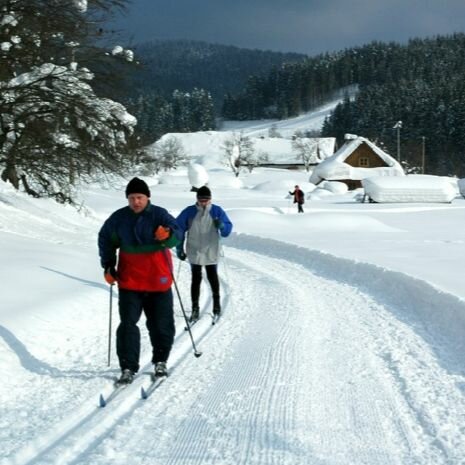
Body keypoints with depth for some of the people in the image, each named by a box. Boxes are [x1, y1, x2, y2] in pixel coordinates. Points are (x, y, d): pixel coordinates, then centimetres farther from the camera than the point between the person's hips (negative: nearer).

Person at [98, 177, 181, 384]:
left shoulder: (159, 215, -8)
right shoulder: (119, 218, -1)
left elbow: (176, 233, -19)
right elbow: (106, 240, 12)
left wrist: (168, 235, -43)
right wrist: (108, 266, 6)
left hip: (157, 280, -1)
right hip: (129, 280, 1)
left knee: (161, 323, 9)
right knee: (128, 324, -3)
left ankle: (160, 361, 29)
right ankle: (128, 368, 2)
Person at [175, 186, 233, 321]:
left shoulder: (217, 211, -3)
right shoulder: (189, 212, -5)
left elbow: (227, 230, -1)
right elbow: (179, 229, 3)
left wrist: (221, 226, -24)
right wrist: (179, 248, 2)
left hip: (211, 252, 1)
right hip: (194, 252, 0)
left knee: (212, 277, 10)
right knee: (196, 279, 0)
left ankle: (216, 301, 32)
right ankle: (195, 308, 7)